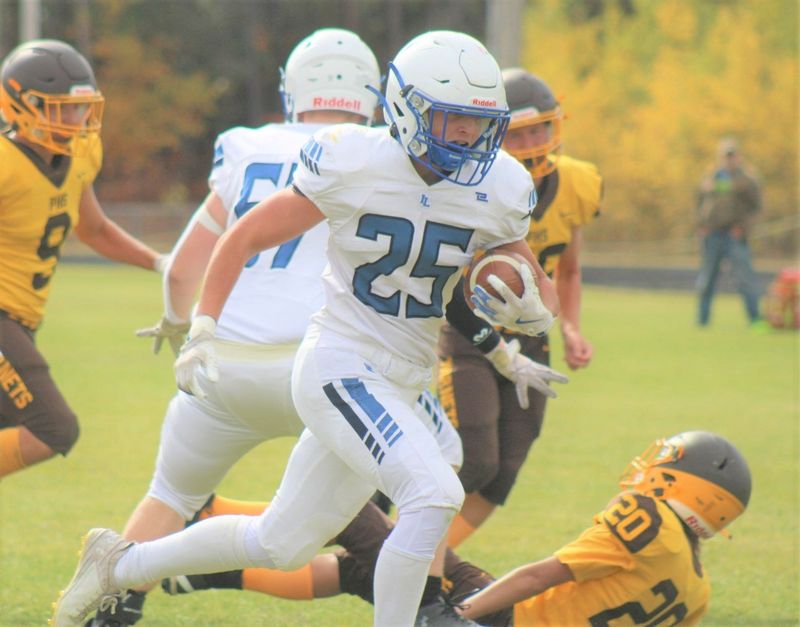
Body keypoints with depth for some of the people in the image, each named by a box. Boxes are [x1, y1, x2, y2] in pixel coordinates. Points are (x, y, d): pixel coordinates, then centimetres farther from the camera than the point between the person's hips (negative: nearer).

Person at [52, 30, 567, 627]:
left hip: (401, 384, 6)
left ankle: (121, 563, 35)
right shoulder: (353, 164, -14)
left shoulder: (497, 190, -3)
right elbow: (246, 237, -3)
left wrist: (527, 308, -14)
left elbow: (542, 292, 10)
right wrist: (201, 333, -8)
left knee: (280, 545, 15)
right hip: (340, 365, -6)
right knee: (434, 494, -27)